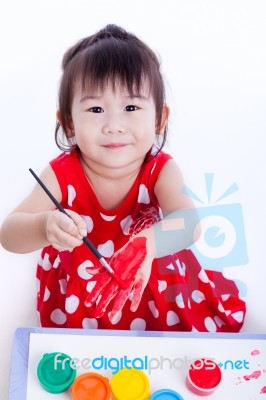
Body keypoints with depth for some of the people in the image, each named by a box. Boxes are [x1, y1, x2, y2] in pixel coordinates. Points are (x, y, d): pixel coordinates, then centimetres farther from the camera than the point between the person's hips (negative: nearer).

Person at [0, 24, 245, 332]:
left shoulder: (161, 171, -19)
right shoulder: (62, 174, -20)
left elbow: (190, 223, -36)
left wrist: (147, 244, -59)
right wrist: (45, 227, -49)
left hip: (157, 290, 1)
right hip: (78, 300, 0)